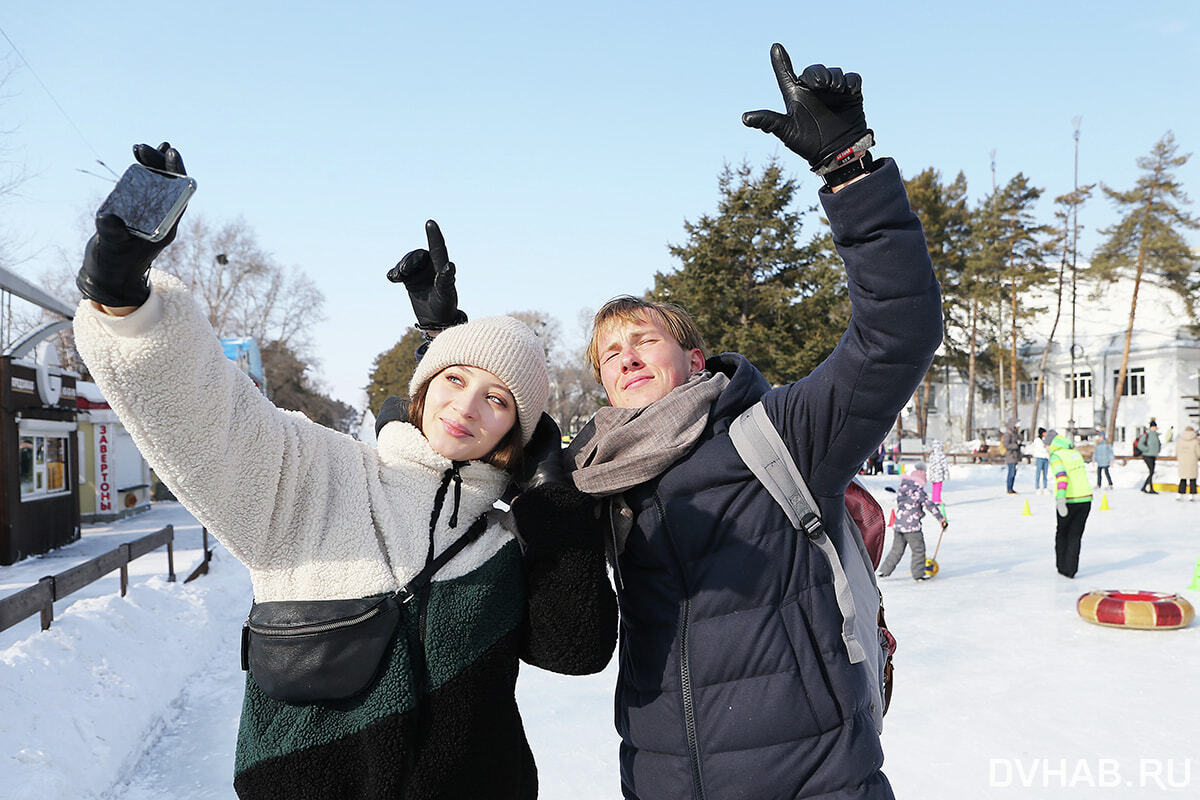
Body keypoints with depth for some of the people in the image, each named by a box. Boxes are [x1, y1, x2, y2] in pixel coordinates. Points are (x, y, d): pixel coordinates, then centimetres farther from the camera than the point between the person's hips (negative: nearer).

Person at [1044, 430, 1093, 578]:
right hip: (1086, 498, 5)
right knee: (1075, 535, 10)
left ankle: (1062, 567, 20)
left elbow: (1061, 476, -26)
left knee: (1062, 533, 15)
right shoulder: (1075, 452, 11)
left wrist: (1060, 498, -33)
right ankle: (1070, 570, 7)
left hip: (1069, 501, -5)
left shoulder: (1056, 456, -10)